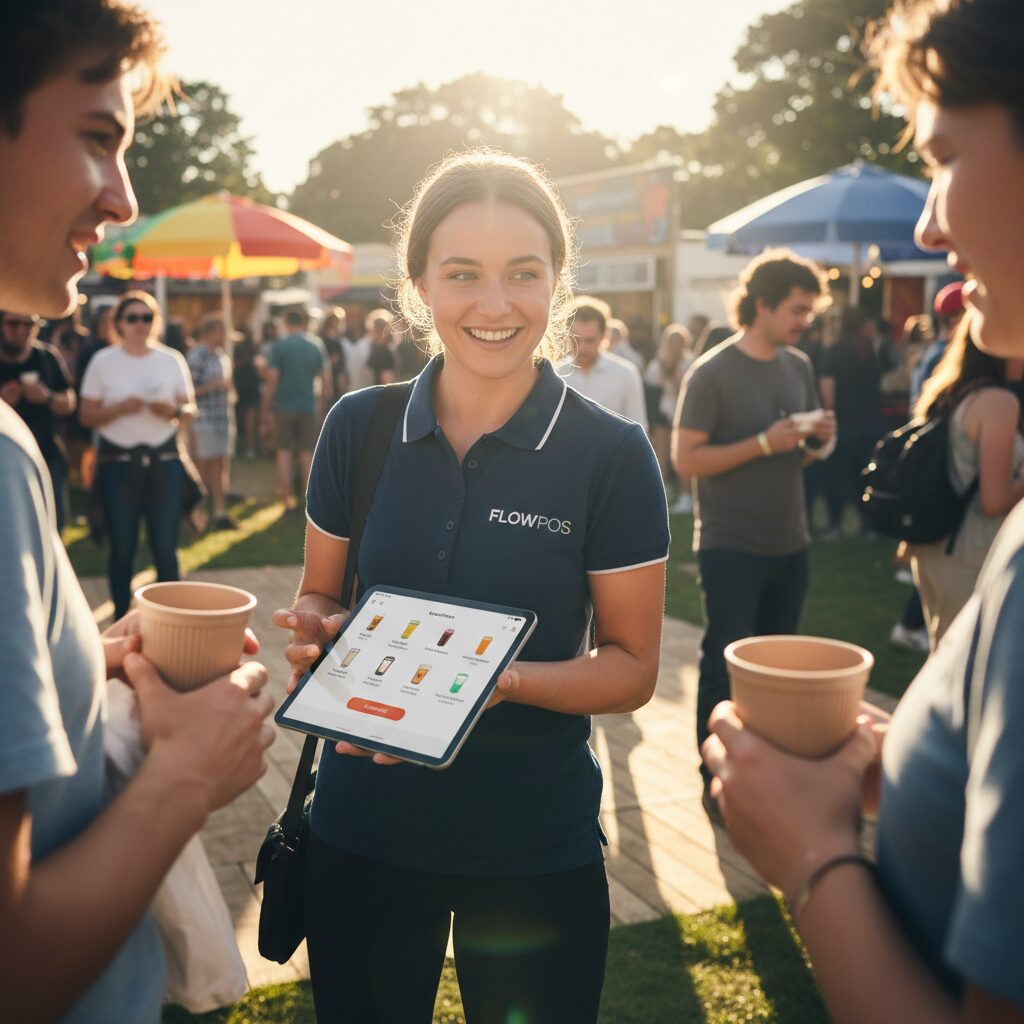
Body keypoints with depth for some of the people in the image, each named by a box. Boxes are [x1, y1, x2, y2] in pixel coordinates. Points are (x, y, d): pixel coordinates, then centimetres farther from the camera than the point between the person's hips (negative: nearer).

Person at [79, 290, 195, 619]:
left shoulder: (172, 360, 8)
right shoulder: (103, 361, 3)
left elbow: (189, 410, 11)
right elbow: (87, 416, 1)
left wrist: (173, 411, -10)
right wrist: (120, 408, -15)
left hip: (165, 461, 1)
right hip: (118, 462, -1)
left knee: (166, 546, -1)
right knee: (122, 548, 3)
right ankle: (121, 622, 15)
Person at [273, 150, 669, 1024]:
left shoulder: (610, 453, -11)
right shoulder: (359, 427, -3)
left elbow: (632, 666, -7)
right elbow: (319, 598, 9)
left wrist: (504, 679, -25)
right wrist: (314, 632, -14)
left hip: (535, 845, -2)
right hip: (361, 827, 3)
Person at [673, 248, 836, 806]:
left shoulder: (799, 366, 8)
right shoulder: (711, 373, -12)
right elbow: (685, 460, -16)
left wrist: (820, 439, -5)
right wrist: (763, 444, -23)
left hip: (791, 545, 6)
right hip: (732, 549, -6)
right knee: (727, 668, 2)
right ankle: (716, 782, 14)